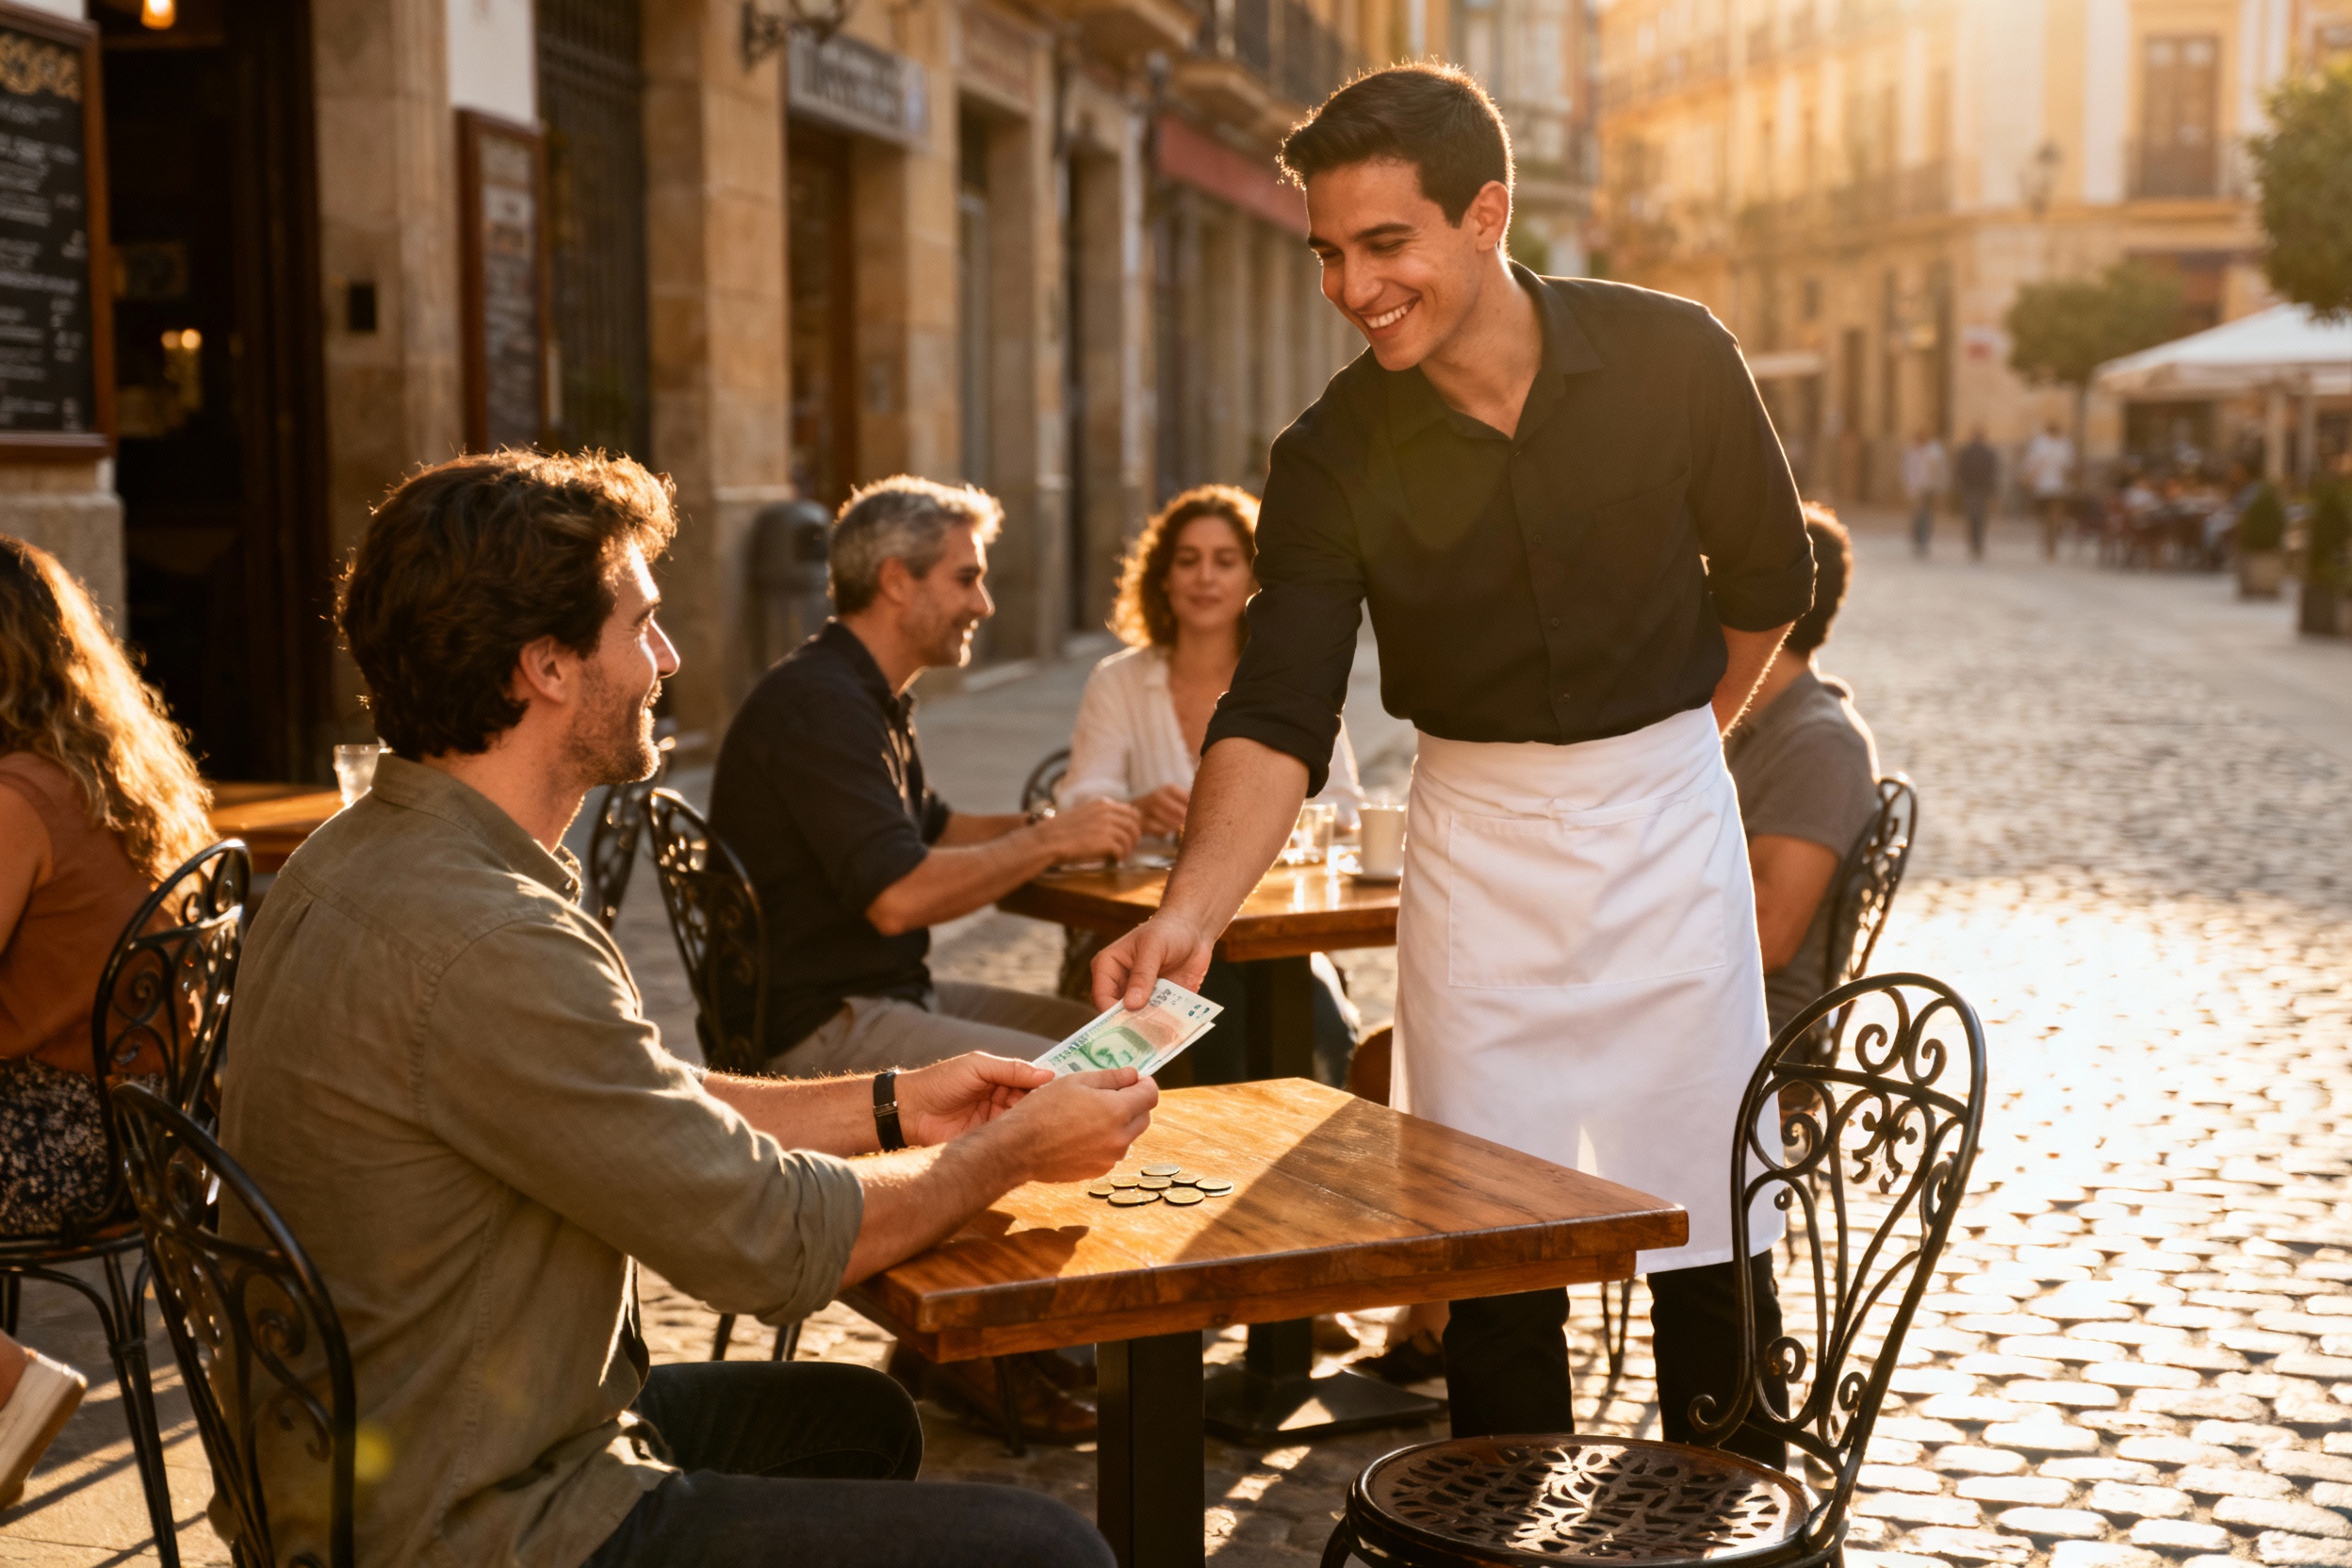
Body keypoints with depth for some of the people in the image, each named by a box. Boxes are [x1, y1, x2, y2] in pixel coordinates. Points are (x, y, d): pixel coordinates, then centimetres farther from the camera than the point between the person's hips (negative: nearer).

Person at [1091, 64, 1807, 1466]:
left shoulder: (1673, 359, -12)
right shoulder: (1333, 460, -13)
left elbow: (1770, 581, 5)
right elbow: (1277, 719, -20)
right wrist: (1192, 909, -36)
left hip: (1669, 822, 0)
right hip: (1474, 838, 0)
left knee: (1711, 1216, 7)